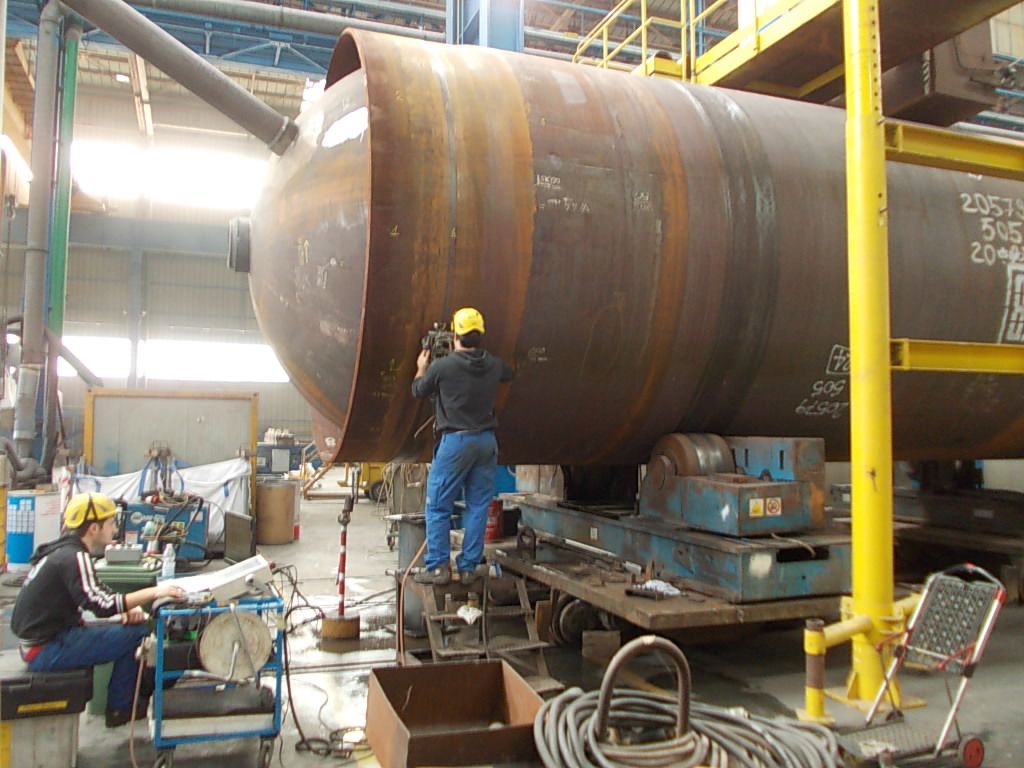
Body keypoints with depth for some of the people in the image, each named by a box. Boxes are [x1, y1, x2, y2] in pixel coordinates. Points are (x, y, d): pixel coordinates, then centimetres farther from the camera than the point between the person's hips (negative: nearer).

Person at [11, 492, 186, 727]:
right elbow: (102, 606, -28)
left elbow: (97, 597, 13)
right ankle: (120, 708, 0)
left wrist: (128, 609, -5)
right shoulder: (74, 558, -20)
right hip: (46, 650, -10)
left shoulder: (65, 551, 10)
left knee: (131, 625, 10)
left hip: (44, 639, 10)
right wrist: (153, 593, -23)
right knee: (137, 632, -16)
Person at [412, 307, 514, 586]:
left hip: (456, 441, -4)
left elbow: (418, 391, 7)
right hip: (487, 441, 4)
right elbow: (509, 374, 27)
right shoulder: (494, 365, 1)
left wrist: (421, 369, 27)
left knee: (438, 507, 5)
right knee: (478, 506, 9)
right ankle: (468, 568, 13)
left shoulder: (441, 366, -12)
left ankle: (438, 566, 6)